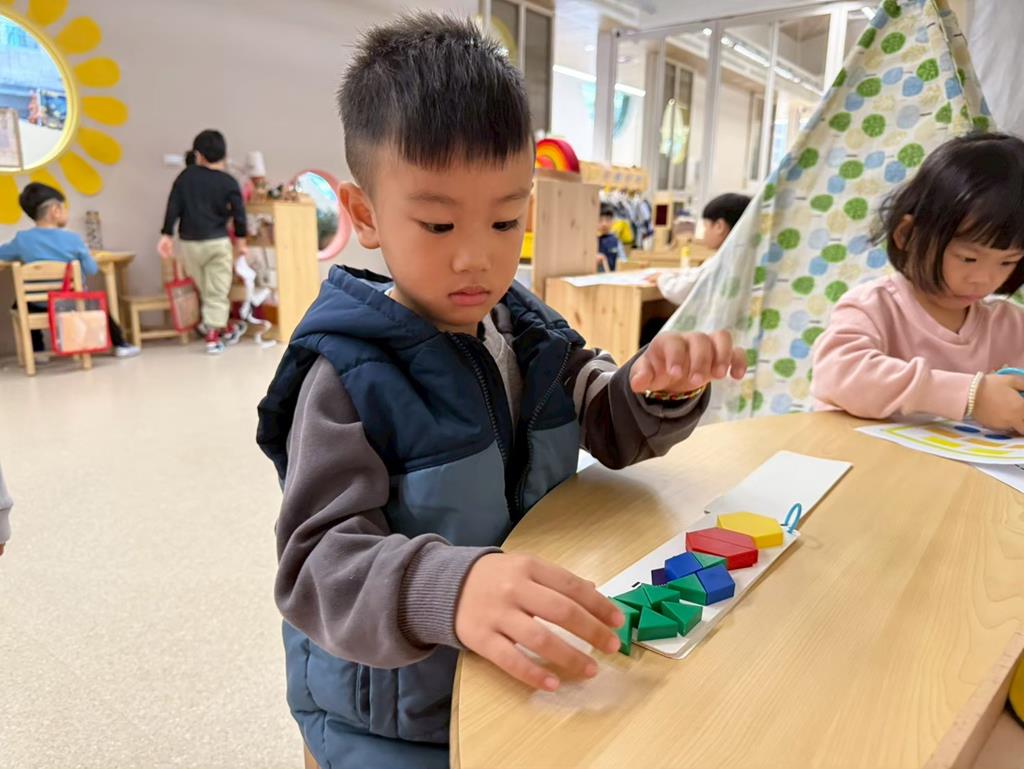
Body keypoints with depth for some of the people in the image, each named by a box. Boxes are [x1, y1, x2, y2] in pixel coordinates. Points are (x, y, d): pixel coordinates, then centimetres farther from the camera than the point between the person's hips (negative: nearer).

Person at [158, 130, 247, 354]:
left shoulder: (185, 176, 3)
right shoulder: (228, 182, -5)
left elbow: (173, 207, 0)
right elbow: (239, 213, -7)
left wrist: (167, 235, 5)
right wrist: (241, 240, 5)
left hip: (189, 243, 3)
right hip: (217, 242, -3)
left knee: (204, 288, 18)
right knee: (217, 291, 3)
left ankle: (224, 328, 29)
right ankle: (213, 335, 2)